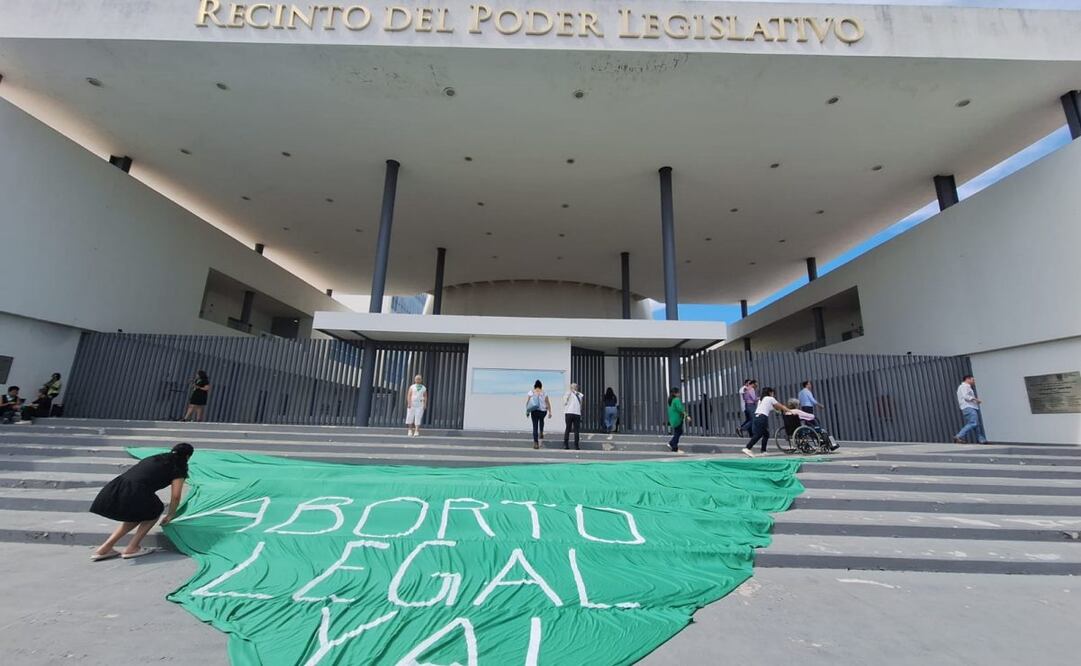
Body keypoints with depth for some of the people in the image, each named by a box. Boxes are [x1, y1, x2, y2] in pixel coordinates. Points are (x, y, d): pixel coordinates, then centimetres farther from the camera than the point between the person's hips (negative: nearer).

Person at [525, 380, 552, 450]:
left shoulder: (531, 392, 2)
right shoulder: (544, 393, 3)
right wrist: (550, 412, 3)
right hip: (543, 411, 1)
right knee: (541, 420, 35)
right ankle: (541, 432, 23)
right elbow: (548, 403, 0)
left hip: (534, 411, -1)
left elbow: (527, 402, -3)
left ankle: (536, 443, 1)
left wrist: (527, 411, 4)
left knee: (535, 427, 6)